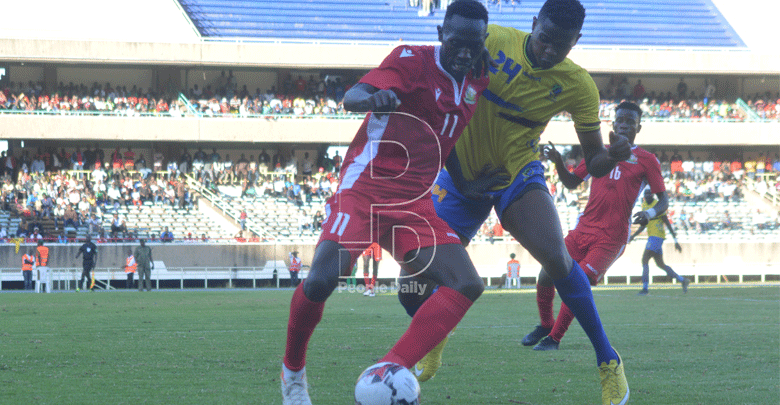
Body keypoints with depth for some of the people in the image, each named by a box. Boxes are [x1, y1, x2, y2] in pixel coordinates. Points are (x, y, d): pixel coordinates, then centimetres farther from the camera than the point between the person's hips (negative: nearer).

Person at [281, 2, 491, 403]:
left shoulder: (476, 81, 11)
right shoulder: (412, 60, -9)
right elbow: (351, 97, -26)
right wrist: (372, 98, -48)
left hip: (414, 204, 6)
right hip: (364, 189, -6)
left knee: (467, 285, -13)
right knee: (322, 279, -24)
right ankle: (293, 371, 3)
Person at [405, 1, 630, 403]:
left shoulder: (577, 85, -12)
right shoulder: (490, 41, -16)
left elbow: (593, 163, -7)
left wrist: (613, 155, -33)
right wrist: (459, 177, -9)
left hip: (518, 174, -1)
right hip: (461, 177, 1)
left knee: (555, 256, -30)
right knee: (412, 291, -6)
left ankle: (607, 362, -13)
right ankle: (432, 348, 31)